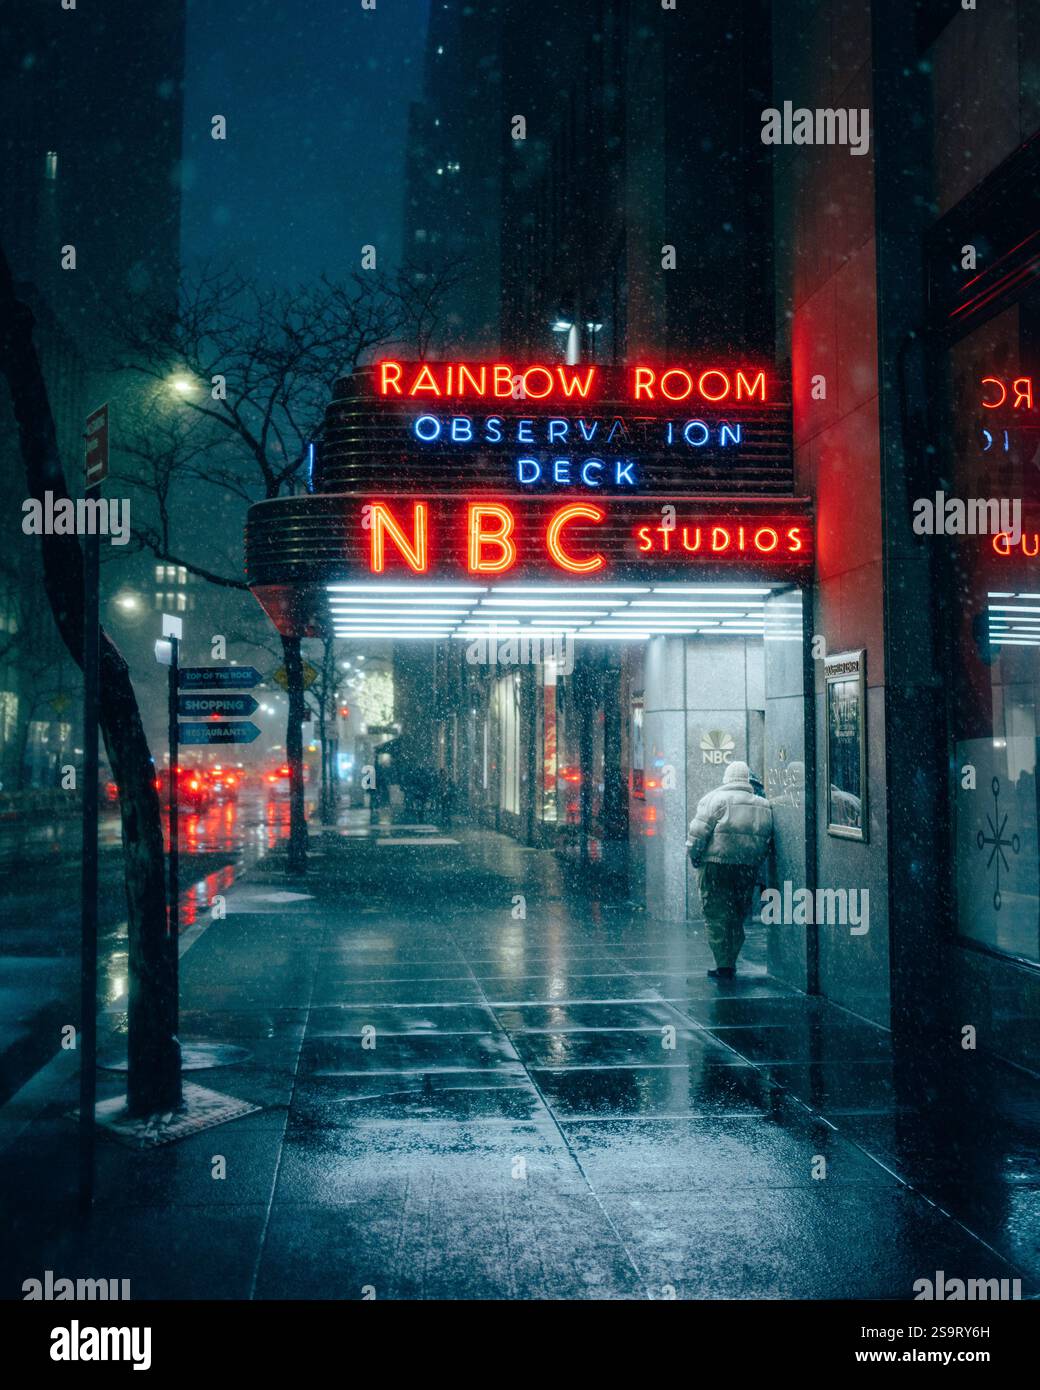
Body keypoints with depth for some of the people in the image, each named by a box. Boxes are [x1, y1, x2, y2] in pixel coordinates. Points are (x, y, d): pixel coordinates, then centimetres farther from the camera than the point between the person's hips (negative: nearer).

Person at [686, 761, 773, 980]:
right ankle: (731, 964, 20)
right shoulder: (764, 805, 11)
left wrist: (695, 858, 2)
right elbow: (768, 840, 11)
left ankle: (723, 966, -3)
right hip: (749, 869, 5)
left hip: (718, 865, -5)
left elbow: (698, 832, -9)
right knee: (737, 917, 16)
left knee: (717, 916, 1)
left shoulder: (716, 799, -4)